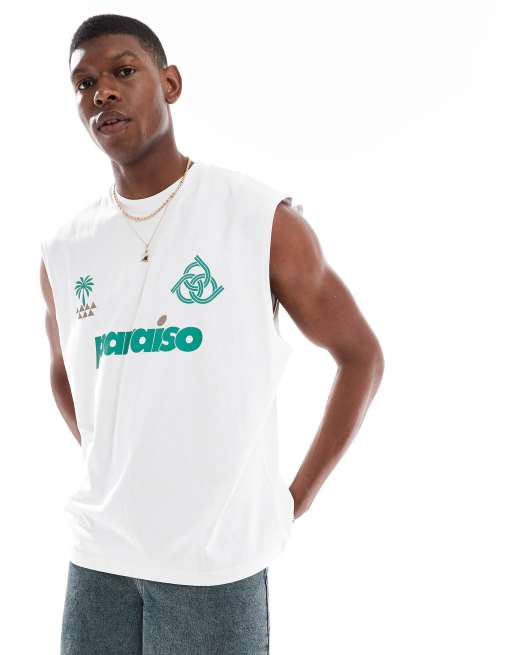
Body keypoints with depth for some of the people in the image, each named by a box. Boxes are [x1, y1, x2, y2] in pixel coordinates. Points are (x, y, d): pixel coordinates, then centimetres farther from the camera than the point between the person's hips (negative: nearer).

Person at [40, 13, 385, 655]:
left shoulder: (263, 219, -9)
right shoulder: (63, 250, 3)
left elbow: (361, 355, -2)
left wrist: (296, 498, -4)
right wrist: (110, 472, 9)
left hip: (218, 554, -3)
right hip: (98, 551, 4)